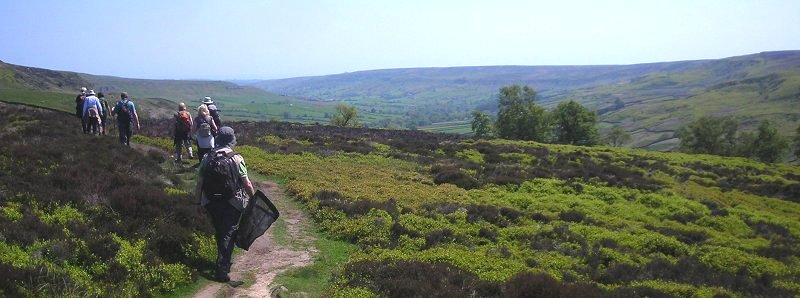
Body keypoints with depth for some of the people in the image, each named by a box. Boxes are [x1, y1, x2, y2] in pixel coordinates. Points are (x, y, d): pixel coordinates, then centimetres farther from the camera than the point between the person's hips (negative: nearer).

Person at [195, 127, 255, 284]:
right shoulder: (237, 159, -14)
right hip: (232, 204, -3)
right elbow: (247, 184, -12)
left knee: (219, 232, 22)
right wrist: (253, 197, 4)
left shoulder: (207, 158, -5)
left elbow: (199, 183, -2)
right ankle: (222, 270, 2)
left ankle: (224, 261, 38)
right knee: (228, 234, 7)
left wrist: (199, 201, 11)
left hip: (212, 204, 3)